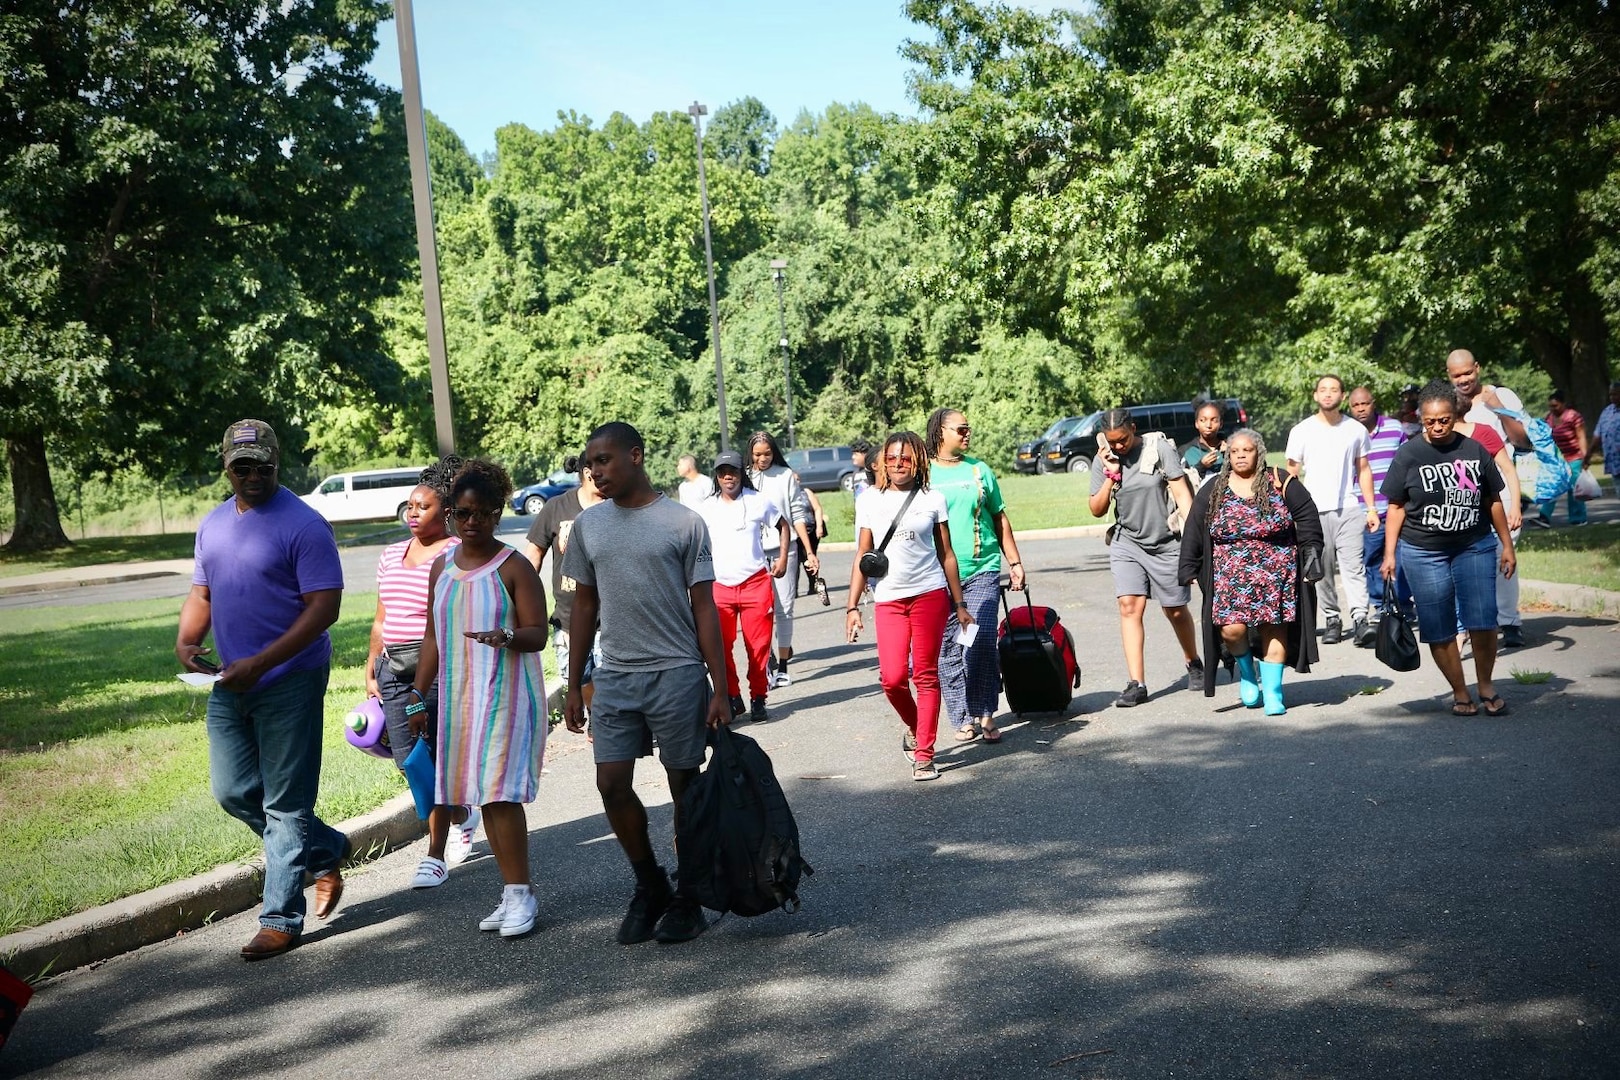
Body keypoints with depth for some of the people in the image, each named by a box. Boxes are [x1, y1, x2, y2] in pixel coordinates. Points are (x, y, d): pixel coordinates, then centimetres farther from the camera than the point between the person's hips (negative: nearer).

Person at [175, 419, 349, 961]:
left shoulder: (303, 525, -13)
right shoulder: (212, 525, 11)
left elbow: (324, 607, -17)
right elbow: (201, 593, 19)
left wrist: (259, 664, -23)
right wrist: (186, 640, -3)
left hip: (290, 682, -7)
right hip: (229, 684, 8)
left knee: (286, 804, 0)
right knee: (234, 793, 11)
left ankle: (281, 919, 9)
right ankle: (327, 850, 31)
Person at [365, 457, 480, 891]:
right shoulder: (392, 555, 15)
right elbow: (381, 620, 20)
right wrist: (371, 672, 19)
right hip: (394, 669, 6)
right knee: (409, 761, 7)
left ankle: (436, 856, 4)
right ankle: (463, 815, 33)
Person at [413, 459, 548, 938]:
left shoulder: (514, 567, -6)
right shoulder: (442, 567, 11)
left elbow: (538, 633, -10)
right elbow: (433, 636, 16)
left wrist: (506, 636, -31)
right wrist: (419, 696, 13)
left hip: (507, 695, -6)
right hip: (459, 696, 6)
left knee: (500, 792, -12)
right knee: (483, 794, 6)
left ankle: (520, 894, -2)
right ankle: (513, 892, 15)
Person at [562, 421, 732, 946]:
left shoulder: (683, 523, -4)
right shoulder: (588, 525, 8)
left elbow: (704, 607, -3)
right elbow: (584, 606, 13)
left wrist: (720, 689, -8)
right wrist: (573, 687, 10)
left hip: (677, 673, -4)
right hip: (614, 676, 4)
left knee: (685, 786, 4)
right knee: (612, 784, -1)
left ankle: (687, 900, 19)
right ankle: (649, 884, 20)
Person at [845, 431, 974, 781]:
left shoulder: (932, 500, 5)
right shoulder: (870, 500, 8)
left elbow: (946, 554, 9)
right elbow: (862, 556, 8)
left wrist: (959, 604, 9)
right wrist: (852, 606, 3)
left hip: (930, 595, -1)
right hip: (888, 600, 1)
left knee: (926, 676, 0)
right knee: (892, 678, -8)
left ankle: (924, 754, 8)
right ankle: (914, 727, 22)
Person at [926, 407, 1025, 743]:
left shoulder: (979, 470, 12)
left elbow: (1000, 518, 18)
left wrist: (1014, 562, 15)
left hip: (982, 570, 1)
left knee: (981, 642, -9)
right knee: (948, 650, 2)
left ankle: (985, 714, 2)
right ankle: (963, 718, 11)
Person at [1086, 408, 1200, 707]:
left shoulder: (1159, 448, -10)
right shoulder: (1103, 461, -1)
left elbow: (1182, 493, -11)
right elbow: (1097, 510, 0)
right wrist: (1111, 475, -12)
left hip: (1166, 544, -2)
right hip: (1127, 542, 2)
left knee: (1175, 610, 10)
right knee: (1129, 607, -12)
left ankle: (1194, 663, 37)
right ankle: (1136, 684, -12)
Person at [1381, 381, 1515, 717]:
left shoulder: (1474, 450, 4)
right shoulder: (1409, 454, -1)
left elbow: (1493, 501, 12)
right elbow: (1396, 507, 2)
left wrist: (1507, 545, 13)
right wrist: (1389, 555, -2)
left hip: (1475, 547, 1)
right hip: (1423, 551, -1)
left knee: (1483, 620, -7)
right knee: (1439, 629, 1)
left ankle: (1486, 685, 13)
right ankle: (1460, 693, 15)